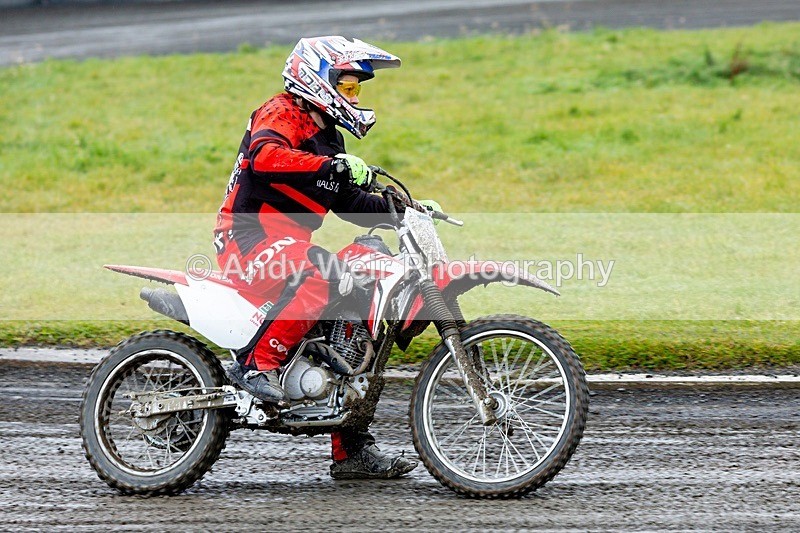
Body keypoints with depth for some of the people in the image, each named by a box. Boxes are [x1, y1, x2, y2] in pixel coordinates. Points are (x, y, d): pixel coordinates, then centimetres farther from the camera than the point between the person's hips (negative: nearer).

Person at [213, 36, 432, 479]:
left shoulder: (324, 136, 22)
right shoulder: (280, 115, -8)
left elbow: (350, 202, 28)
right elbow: (264, 155, -32)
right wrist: (331, 166, -42)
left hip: (287, 246, 10)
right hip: (249, 238, -10)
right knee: (318, 276, -38)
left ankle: (352, 451, 10)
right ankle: (256, 363, -31)